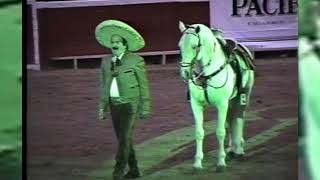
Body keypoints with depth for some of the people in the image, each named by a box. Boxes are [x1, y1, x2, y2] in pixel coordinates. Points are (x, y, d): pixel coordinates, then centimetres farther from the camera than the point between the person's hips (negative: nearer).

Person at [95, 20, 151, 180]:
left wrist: (145, 109, -7)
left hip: (130, 103, -6)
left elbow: (143, 86, -6)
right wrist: (102, 107, 7)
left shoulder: (136, 60, -9)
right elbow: (104, 85, 12)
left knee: (124, 138, -12)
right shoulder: (106, 61, 7)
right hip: (114, 104, 6)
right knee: (123, 138, 11)